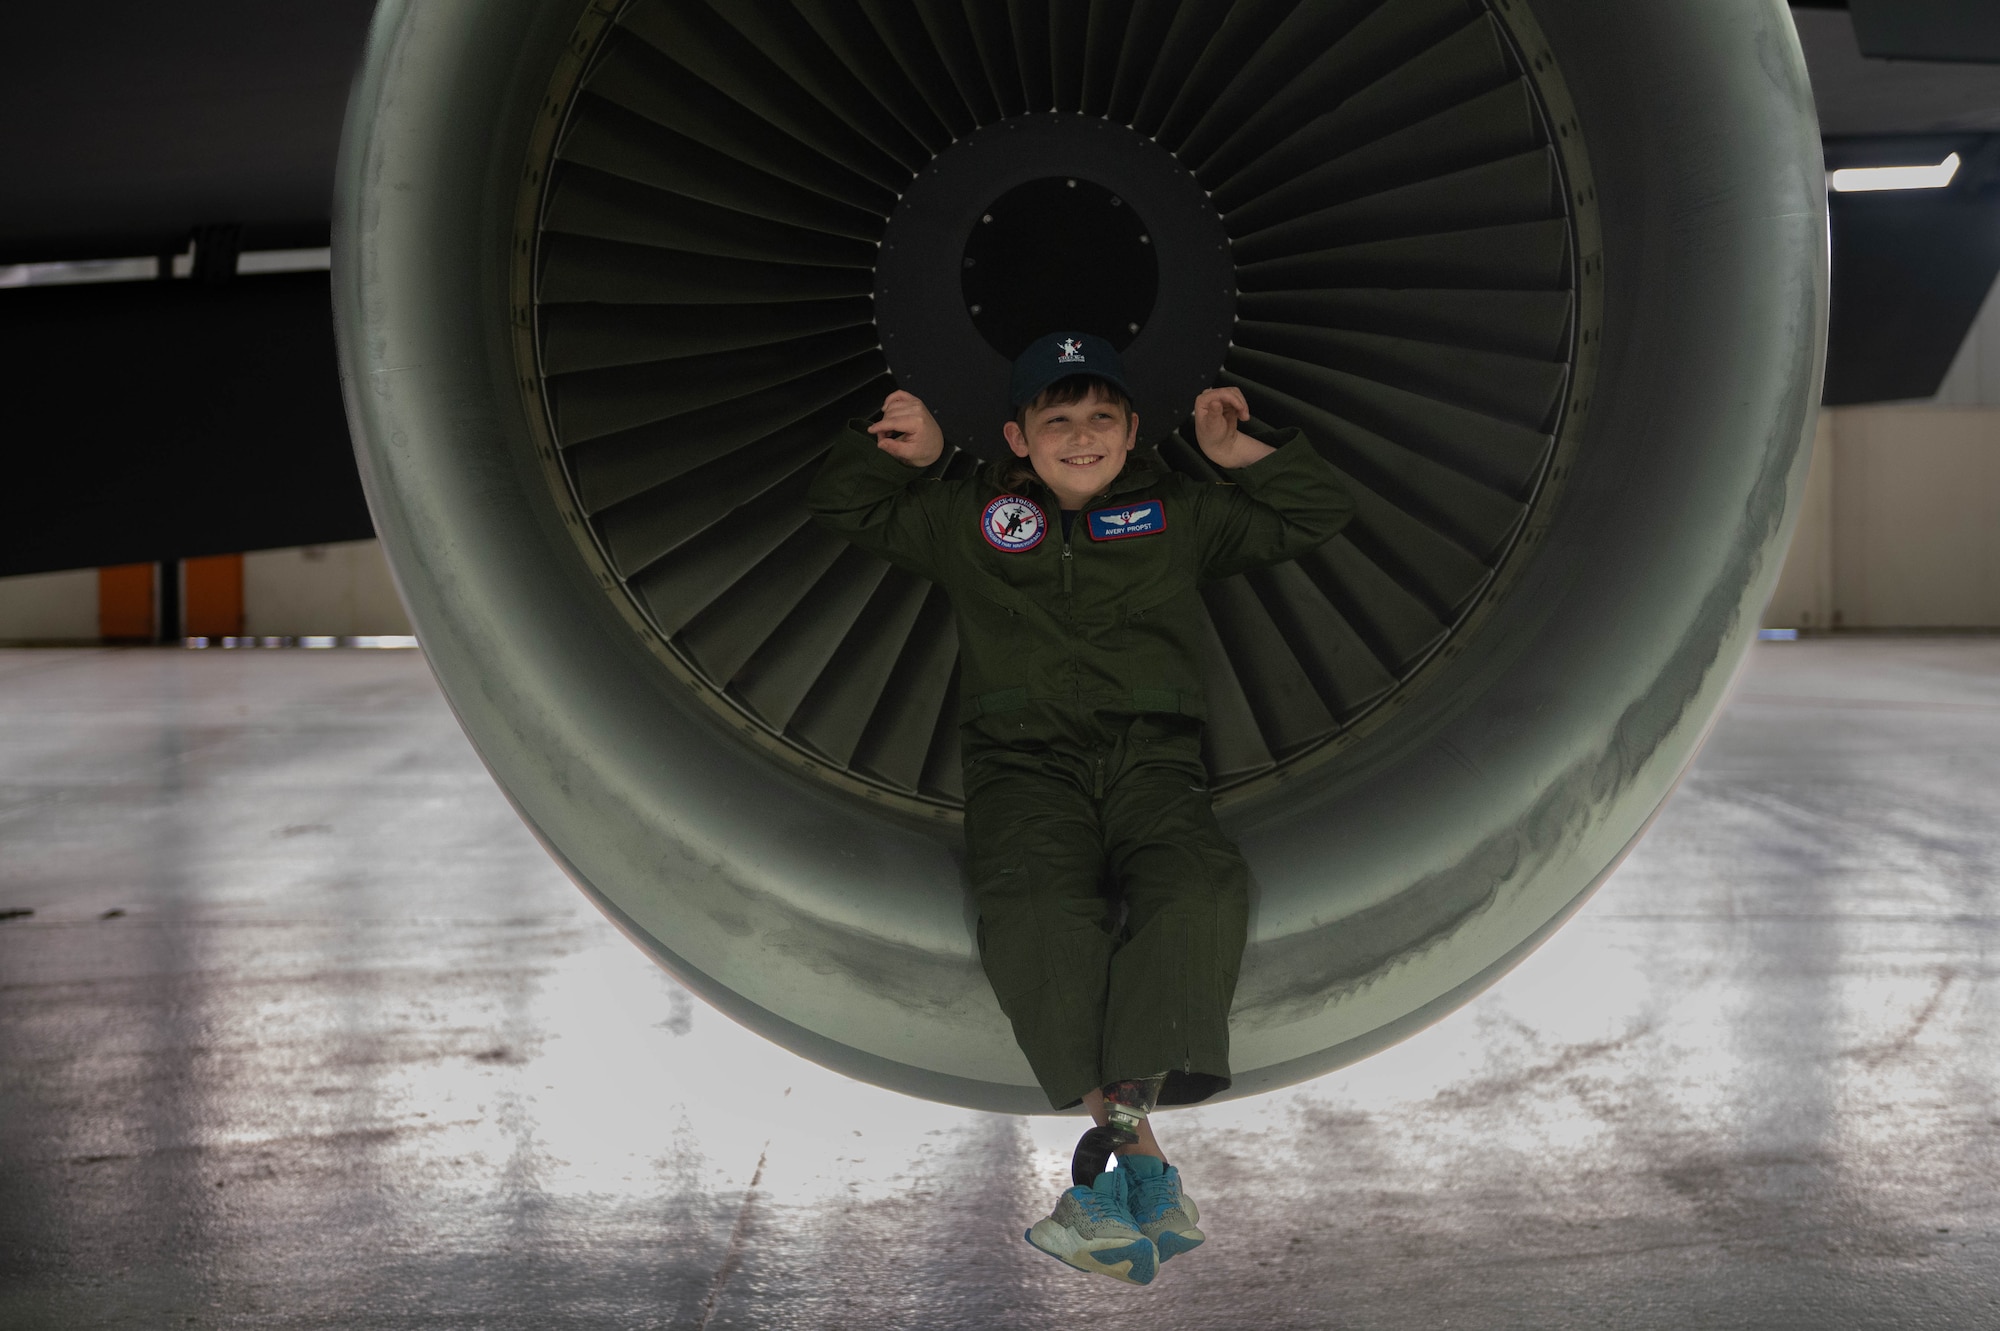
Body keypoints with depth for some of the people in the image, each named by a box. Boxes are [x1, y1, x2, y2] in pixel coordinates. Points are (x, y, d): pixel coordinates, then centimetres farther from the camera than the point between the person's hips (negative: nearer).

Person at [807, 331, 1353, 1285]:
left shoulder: (1180, 513, 24)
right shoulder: (966, 518, 24)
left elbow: (1318, 514, 29)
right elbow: (841, 507, 33)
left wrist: (1242, 452, 15)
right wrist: (899, 452, 15)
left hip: (1150, 758, 1)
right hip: (1023, 766, 0)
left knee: (1200, 891, -35)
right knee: (1036, 914, -35)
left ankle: (1113, 1121, -41)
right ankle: (1138, 1149, -39)